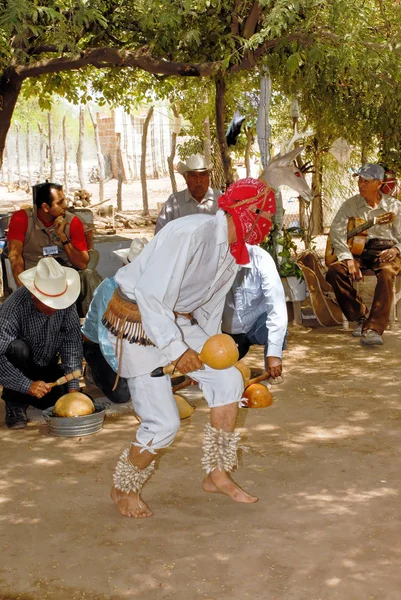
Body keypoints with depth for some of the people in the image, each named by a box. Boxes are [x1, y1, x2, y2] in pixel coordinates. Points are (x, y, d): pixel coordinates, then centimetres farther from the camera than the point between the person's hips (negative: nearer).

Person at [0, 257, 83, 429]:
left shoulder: (65, 304, -19)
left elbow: (72, 343, -18)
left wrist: (73, 387, -24)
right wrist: (27, 385, -41)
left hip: (47, 367, 4)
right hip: (19, 369, -4)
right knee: (18, 347, -34)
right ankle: (15, 404, -14)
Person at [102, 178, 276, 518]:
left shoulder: (233, 251, 4)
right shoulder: (192, 234, -26)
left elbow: (210, 309, 17)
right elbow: (151, 294, -30)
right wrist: (176, 350, -28)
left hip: (178, 321, 9)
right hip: (137, 322, -9)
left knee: (228, 379, -2)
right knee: (163, 423, -9)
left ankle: (217, 474, 14)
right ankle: (124, 489, 18)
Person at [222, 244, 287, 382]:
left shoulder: (260, 259, -27)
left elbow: (276, 305, -32)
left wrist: (274, 352, -38)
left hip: (257, 323, -2)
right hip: (230, 329, 3)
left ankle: (273, 370, -6)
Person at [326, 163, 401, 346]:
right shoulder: (350, 205, 6)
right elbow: (337, 232, -5)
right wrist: (348, 259, -18)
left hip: (385, 252, -2)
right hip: (359, 252, 2)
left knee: (386, 274, -38)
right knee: (334, 271, -27)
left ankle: (373, 329, -44)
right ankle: (361, 317, -13)